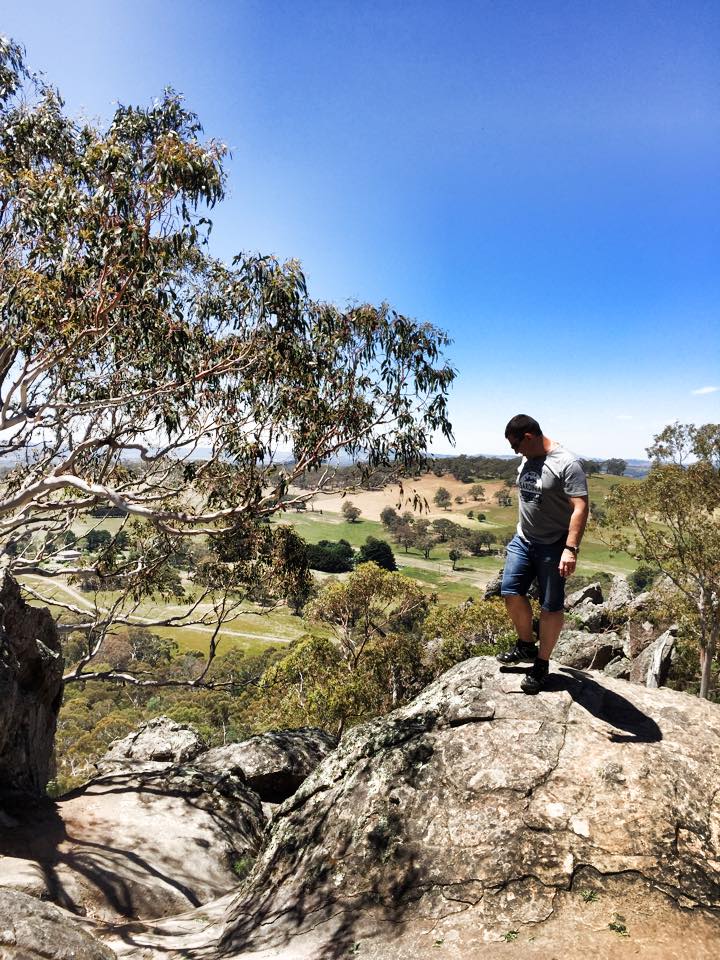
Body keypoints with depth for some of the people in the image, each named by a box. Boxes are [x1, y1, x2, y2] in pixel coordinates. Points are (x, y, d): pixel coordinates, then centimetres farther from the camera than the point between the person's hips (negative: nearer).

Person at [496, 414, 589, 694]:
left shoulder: (567, 464, -18)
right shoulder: (526, 461, 7)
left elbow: (580, 508, -23)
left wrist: (570, 549, -29)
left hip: (553, 546, -7)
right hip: (522, 540, 7)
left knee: (551, 606, 3)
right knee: (511, 592, 4)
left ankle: (542, 664, 17)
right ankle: (526, 645, 26)